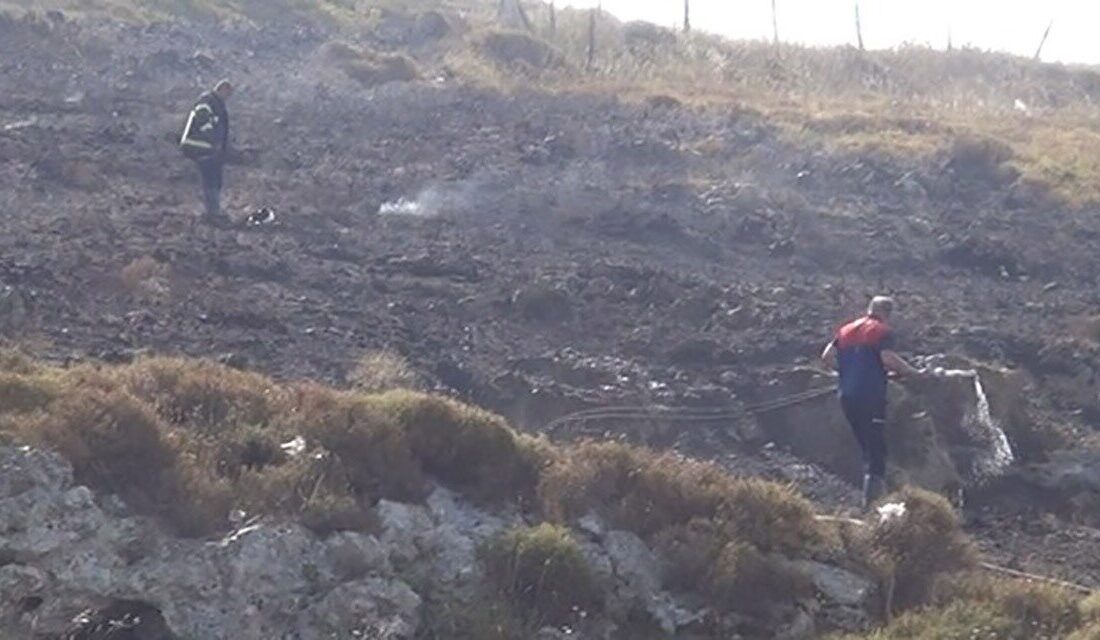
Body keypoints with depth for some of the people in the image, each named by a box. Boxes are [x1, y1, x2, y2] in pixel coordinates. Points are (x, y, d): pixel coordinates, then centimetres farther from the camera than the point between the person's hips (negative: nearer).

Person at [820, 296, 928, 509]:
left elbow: (827, 356, 9)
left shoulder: (847, 330, 15)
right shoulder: (882, 332, -5)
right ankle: (872, 498, -15)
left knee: (866, 447, 18)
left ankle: (870, 494, 20)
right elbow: (888, 358, -21)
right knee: (876, 449, -4)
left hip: (847, 397, 6)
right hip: (871, 397, -6)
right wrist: (914, 372, -11)